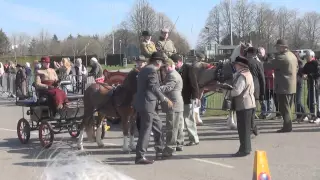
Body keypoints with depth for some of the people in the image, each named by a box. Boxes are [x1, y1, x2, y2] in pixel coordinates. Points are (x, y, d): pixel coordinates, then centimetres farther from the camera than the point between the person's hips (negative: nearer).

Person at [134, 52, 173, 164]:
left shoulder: (144, 69, 16)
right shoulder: (152, 71, -14)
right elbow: (153, 88, -24)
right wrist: (165, 99, -22)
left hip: (143, 104, 10)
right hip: (146, 104, -10)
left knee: (158, 125, 20)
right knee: (146, 130, -5)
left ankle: (159, 150, 29)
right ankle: (140, 157, -1)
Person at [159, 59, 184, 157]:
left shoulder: (172, 75, -15)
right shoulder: (175, 74, 20)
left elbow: (168, 87, -27)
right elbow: (167, 87, 25)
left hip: (173, 105, -11)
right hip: (178, 104, 11)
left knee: (172, 128, -10)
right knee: (178, 126, 18)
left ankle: (169, 149, -10)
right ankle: (178, 144, 30)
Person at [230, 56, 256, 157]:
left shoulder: (242, 76, -18)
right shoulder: (248, 74, 15)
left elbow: (237, 91, -25)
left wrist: (228, 92, -8)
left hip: (243, 105, -10)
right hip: (249, 104, 10)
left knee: (243, 128, -3)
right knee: (246, 128, 17)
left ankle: (244, 150, 2)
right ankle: (246, 148, 26)